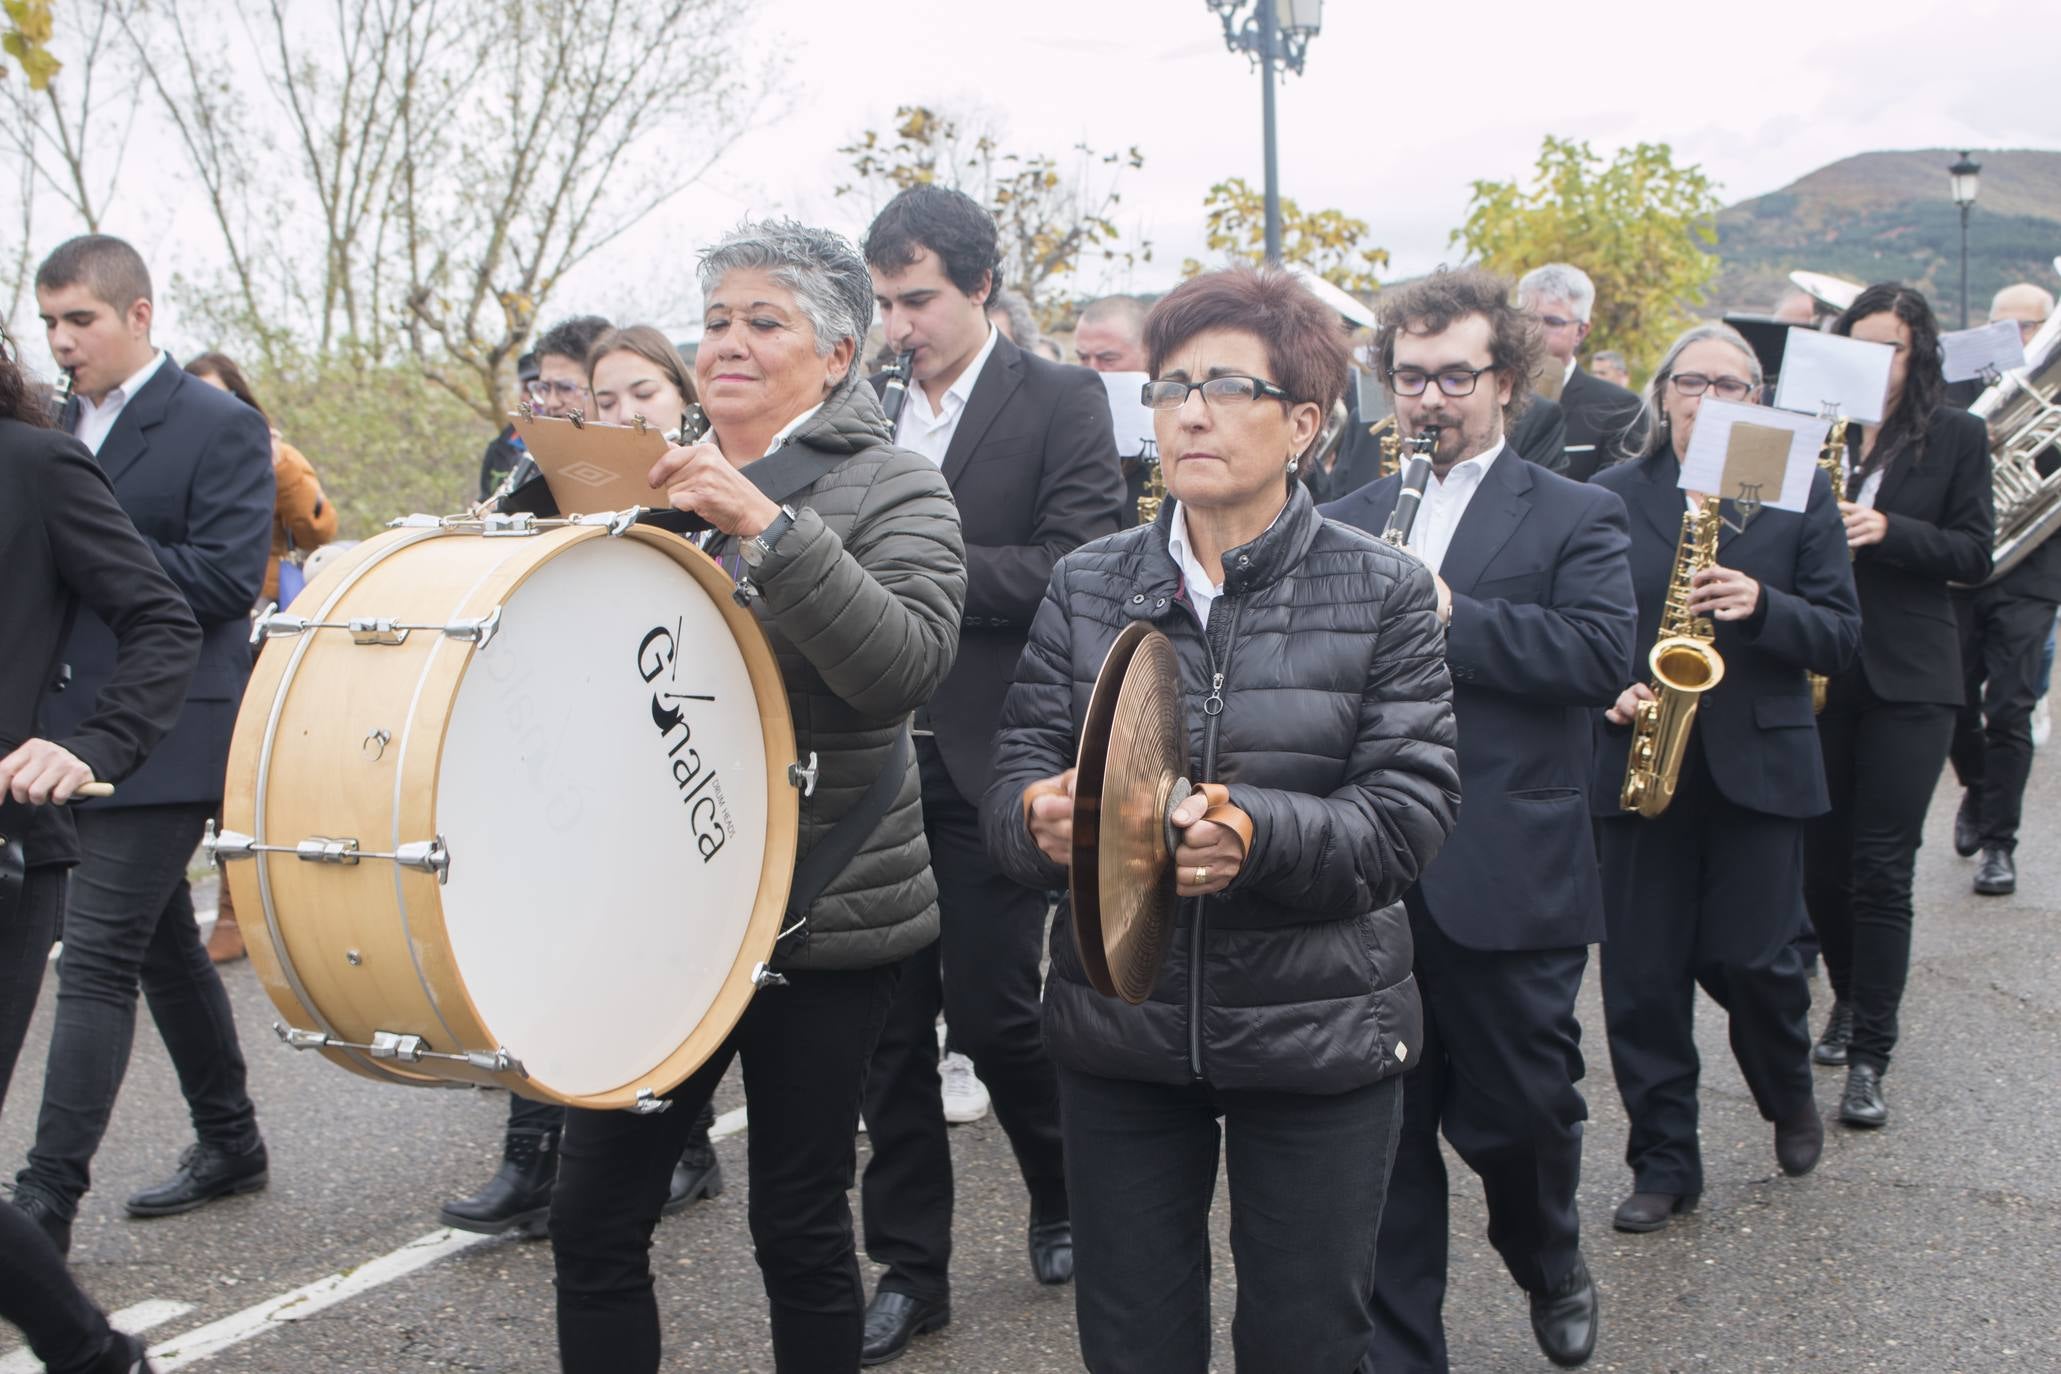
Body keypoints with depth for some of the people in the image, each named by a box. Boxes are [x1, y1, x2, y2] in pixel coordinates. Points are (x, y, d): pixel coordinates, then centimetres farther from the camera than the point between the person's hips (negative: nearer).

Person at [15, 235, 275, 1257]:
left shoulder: (221, 428, -8)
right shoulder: (60, 425, 14)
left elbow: (227, 576, -17)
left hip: (161, 738, -8)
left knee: (98, 957, -9)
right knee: (162, 944, 16)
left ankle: (45, 1200, -6)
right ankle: (229, 1142, 30)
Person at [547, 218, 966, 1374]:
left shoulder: (891, 488, -5)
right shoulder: (663, 481, 12)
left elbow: (908, 665, -23)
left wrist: (764, 524, -30)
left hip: (822, 919, -5)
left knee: (800, 1227, 5)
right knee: (594, 1215, 5)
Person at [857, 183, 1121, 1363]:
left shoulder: (1062, 402, -3)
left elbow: (1081, 568, -14)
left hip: (991, 764, -5)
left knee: (991, 1007, -1)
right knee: (890, 1014, 8)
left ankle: (1067, 1193, 29)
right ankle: (910, 1266, 21)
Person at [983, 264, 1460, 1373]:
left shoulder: (1383, 593, -3)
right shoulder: (1088, 584, 4)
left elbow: (1408, 813, -10)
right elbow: (1016, 771, 1)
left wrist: (1257, 832, -29)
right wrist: (1041, 815, -24)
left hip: (1315, 1032, -2)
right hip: (1118, 1030, 2)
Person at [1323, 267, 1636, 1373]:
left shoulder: (1575, 517, 3)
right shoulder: (1344, 522, 14)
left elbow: (1605, 657, -13)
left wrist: (1450, 617, -20)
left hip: (1508, 885, -2)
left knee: (1520, 1108, 10)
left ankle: (1552, 1264, 42)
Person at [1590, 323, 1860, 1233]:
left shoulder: (1800, 495, 3)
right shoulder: (1612, 496, 4)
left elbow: (1841, 636, -1)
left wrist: (1762, 605, -19)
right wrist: (1607, 689, -11)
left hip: (1759, 765, -1)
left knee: (1746, 959, -1)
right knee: (1641, 975, 3)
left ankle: (1791, 1099, 32)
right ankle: (1663, 1164, 18)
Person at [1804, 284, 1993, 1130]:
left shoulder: (1956, 437, 3)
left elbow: (1975, 554, -1)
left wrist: (1888, 532, -16)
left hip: (1908, 679, -2)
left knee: (1881, 869, -4)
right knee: (1820, 859, 8)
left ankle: (1869, 1056, 2)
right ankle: (1851, 999, 33)